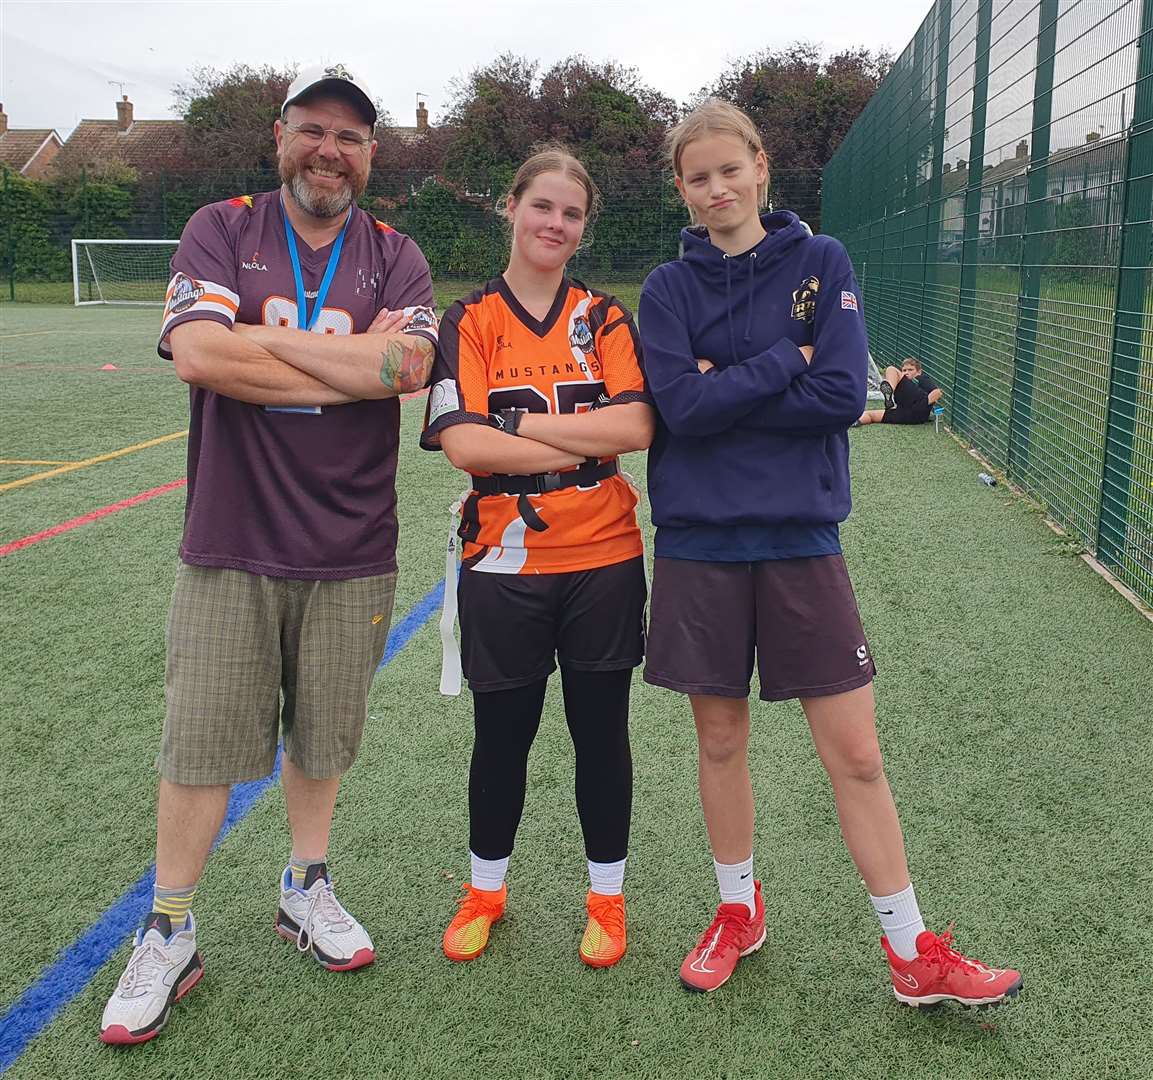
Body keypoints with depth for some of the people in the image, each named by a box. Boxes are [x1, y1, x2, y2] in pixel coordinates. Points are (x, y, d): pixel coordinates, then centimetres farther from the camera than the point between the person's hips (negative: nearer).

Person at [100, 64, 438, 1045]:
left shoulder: (395, 258, 5)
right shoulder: (220, 231, 1)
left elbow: (408, 365, -15)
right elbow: (200, 355, -17)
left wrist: (262, 339, -14)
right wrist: (356, 365, -14)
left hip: (350, 553, 2)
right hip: (229, 544, -1)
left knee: (321, 737, 14)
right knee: (199, 748, 4)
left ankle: (306, 891, 36)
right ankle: (169, 938, 21)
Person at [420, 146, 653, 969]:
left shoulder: (605, 317, 4)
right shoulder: (469, 321, 0)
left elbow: (639, 425, -12)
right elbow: (462, 443, -15)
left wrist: (519, 421, -15)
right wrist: (587, 440, -14)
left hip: (603, 560, 1)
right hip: (504, 563, -1)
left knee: (602, 733, 10)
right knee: (501, 735, 11)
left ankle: (607, 896, 30)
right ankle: (485, 889, 34)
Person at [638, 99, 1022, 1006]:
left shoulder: (822, 264, 2)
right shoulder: (670, 289, 3)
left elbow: (843, 394, -12)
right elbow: (681, 407, -12)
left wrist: (727, 390, -11)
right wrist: (784, 364, -11)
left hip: (800, 539, -1)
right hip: (699, 545, 1)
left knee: (855, 753, 3)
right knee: (721, 741, 12)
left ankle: (914, 954, 17)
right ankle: (740, 913, 33)